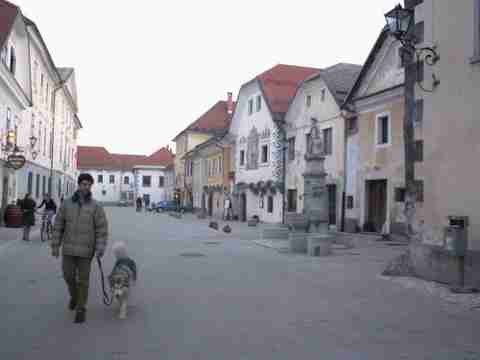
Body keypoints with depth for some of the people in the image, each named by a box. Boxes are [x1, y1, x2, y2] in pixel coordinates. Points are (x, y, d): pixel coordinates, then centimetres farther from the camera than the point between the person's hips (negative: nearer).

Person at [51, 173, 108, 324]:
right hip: (69, 248, 3)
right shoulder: (66, 203, -1)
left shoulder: (96, 206, -8)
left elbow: (102, 228, -9)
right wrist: (55, 246, 2)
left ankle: (81, 309, 16)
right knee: (68, 276, 11)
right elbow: (58, 226, 4)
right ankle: (74, 295, 43)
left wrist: (100, 248, -18)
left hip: (86, 249, -2)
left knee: (83, 280, 3)